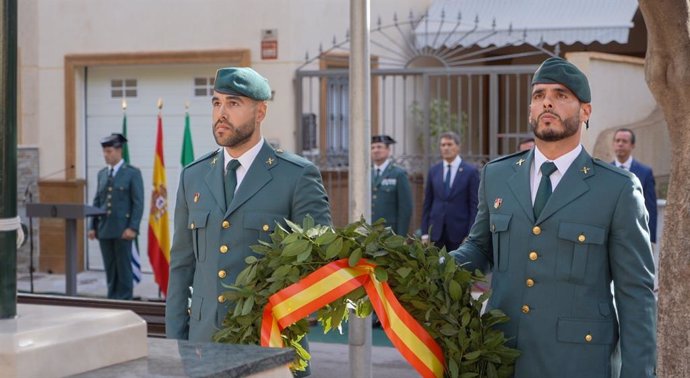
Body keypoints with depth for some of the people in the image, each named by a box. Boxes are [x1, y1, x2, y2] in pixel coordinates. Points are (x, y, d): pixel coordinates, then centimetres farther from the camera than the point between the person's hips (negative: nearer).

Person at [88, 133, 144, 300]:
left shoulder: (132, 173, -1)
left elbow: (138, 203, -7)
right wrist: (93, 226, 7)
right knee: (110, 269, 7)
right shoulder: (102, 174, 14)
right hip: (104, 229, 5)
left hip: (122, 230, -5)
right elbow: (97, 202, 15)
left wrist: (132, 228, -15)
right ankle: (112, 300, 13)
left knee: (123, 267, -1)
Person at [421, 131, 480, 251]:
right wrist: (424, 233, 5)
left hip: (459, 231, -3)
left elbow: (474, 205, -2)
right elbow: (427, 203, 11)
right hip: (435, 231, 3)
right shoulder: (433, 171, 10)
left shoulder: (470, 171, -1)